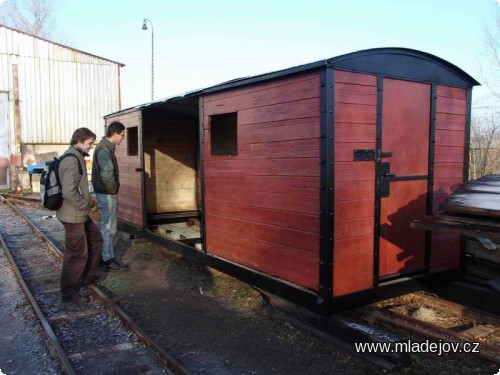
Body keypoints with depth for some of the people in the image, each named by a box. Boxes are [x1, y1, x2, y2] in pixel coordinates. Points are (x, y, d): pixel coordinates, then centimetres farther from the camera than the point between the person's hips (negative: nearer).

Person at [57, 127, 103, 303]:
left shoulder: (77, 157, 11)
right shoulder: (71, 161, -22)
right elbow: (69, 193, -30)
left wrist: (89, 198, 10)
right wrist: (86, 205, -16)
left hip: (80, 214, 10)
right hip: (73, 215, -10)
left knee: (95, 239, 22)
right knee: (77, 253, 0)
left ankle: (88, 275, 36)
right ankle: (70, 293, 14)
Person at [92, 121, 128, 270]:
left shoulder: (106, 147, 11)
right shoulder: (104, 149, -20)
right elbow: (107, 175, -29)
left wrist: (113, 190, 11)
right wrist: (113, 190, -14)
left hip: (107, 193, 10)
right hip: (106, 194, -10)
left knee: (109, 227, 16)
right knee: (107, 227, 0)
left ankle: (108, 256, 26)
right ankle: (108, 260, 9)